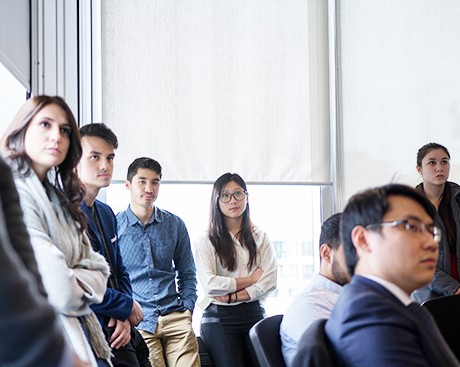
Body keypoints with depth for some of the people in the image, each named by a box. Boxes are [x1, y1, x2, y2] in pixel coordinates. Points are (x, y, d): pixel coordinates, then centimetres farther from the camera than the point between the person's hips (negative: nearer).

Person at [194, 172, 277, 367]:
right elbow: (210, 285, -11)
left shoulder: (260, 238, 11)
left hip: (254, 313, 3)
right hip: (219, 318, -3)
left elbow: (270, 281, 1)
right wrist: (251, 280, -4)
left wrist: (233, 296, -10)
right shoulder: (205, 241, 0)